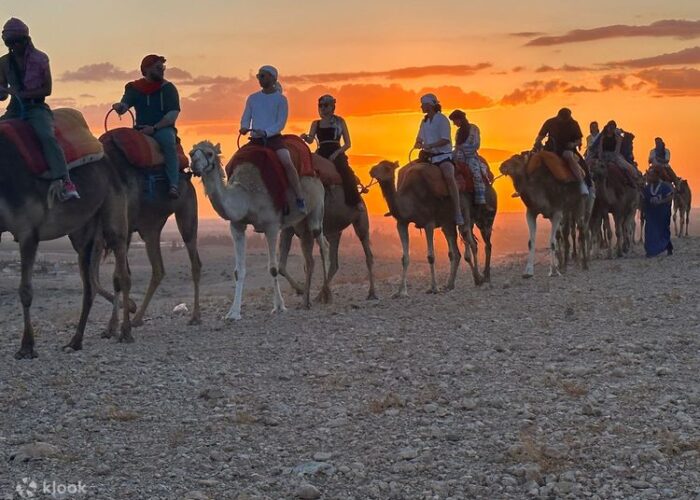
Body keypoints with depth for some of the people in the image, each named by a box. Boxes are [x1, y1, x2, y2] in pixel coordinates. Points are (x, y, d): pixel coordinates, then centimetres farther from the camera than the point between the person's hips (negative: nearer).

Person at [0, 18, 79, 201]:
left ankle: (64, 182, -40)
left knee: (47, 136, -31)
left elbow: (47, 89, -4)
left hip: (36, 107, -5)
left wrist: (22, 94, -17)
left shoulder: (39, 59, -2)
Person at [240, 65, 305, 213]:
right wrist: (244, 127, -10)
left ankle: (300, 200, -26)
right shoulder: (252, 98, 13)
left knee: (288, 163, -27)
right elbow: (245, 119, 14)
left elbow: (281, 123, -7)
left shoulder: (280, 99, 0)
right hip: (255, 140, 5)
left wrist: (265, 132, -22)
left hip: (274, 137, -5)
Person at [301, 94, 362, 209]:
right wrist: (305, 137, -25)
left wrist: (336, 153, -11)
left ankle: (356, 201, -31)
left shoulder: (339, 121, 10)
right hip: (322, 153, 3)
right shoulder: (316, 123, 16)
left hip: (336, 153, -3)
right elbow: (310, 140, 0)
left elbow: (347, 144, 6)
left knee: (344, 170, -31)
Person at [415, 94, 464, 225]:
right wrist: (418, 144, -5)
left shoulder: (442, 119, -8)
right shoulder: (424, 121, 14)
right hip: (429, 156, 8)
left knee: (449, 177, -31)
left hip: (443, 155, -8)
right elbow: (420, 138, 19)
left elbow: (446, 140, -16)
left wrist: (429, 145, -25)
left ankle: (458, 214, -35)